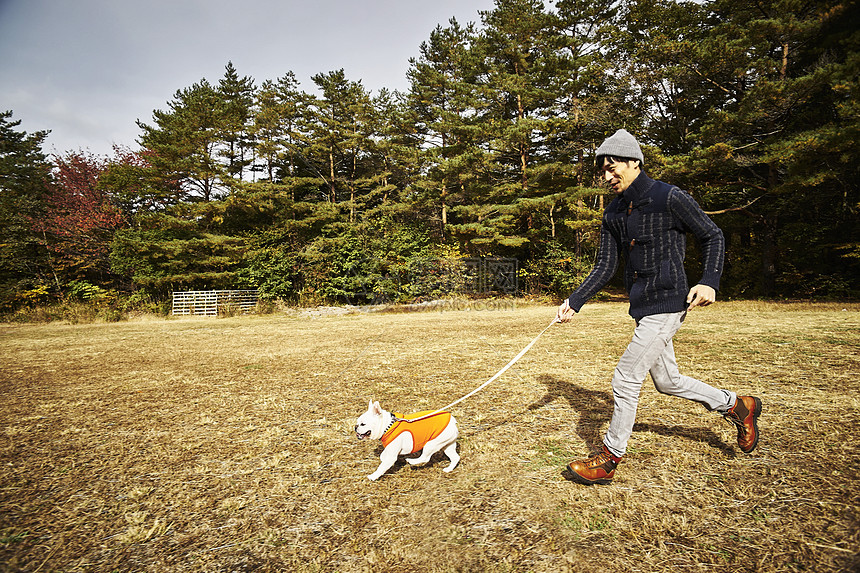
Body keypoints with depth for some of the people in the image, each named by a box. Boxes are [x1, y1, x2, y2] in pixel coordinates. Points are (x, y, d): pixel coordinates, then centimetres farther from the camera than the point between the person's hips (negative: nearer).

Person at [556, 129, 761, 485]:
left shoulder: (670, 198, -10)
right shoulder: (613, 214, 10)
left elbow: (713, 237, -2)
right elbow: (605, 266, 10)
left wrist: (710, 281, -17)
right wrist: (575, 302, 0)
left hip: (667, 304, -8)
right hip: (642, 307, 8)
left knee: (625, 378, -7)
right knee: (667, 381, 18)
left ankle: (608, 461, 9)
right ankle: (738, 406, 41)